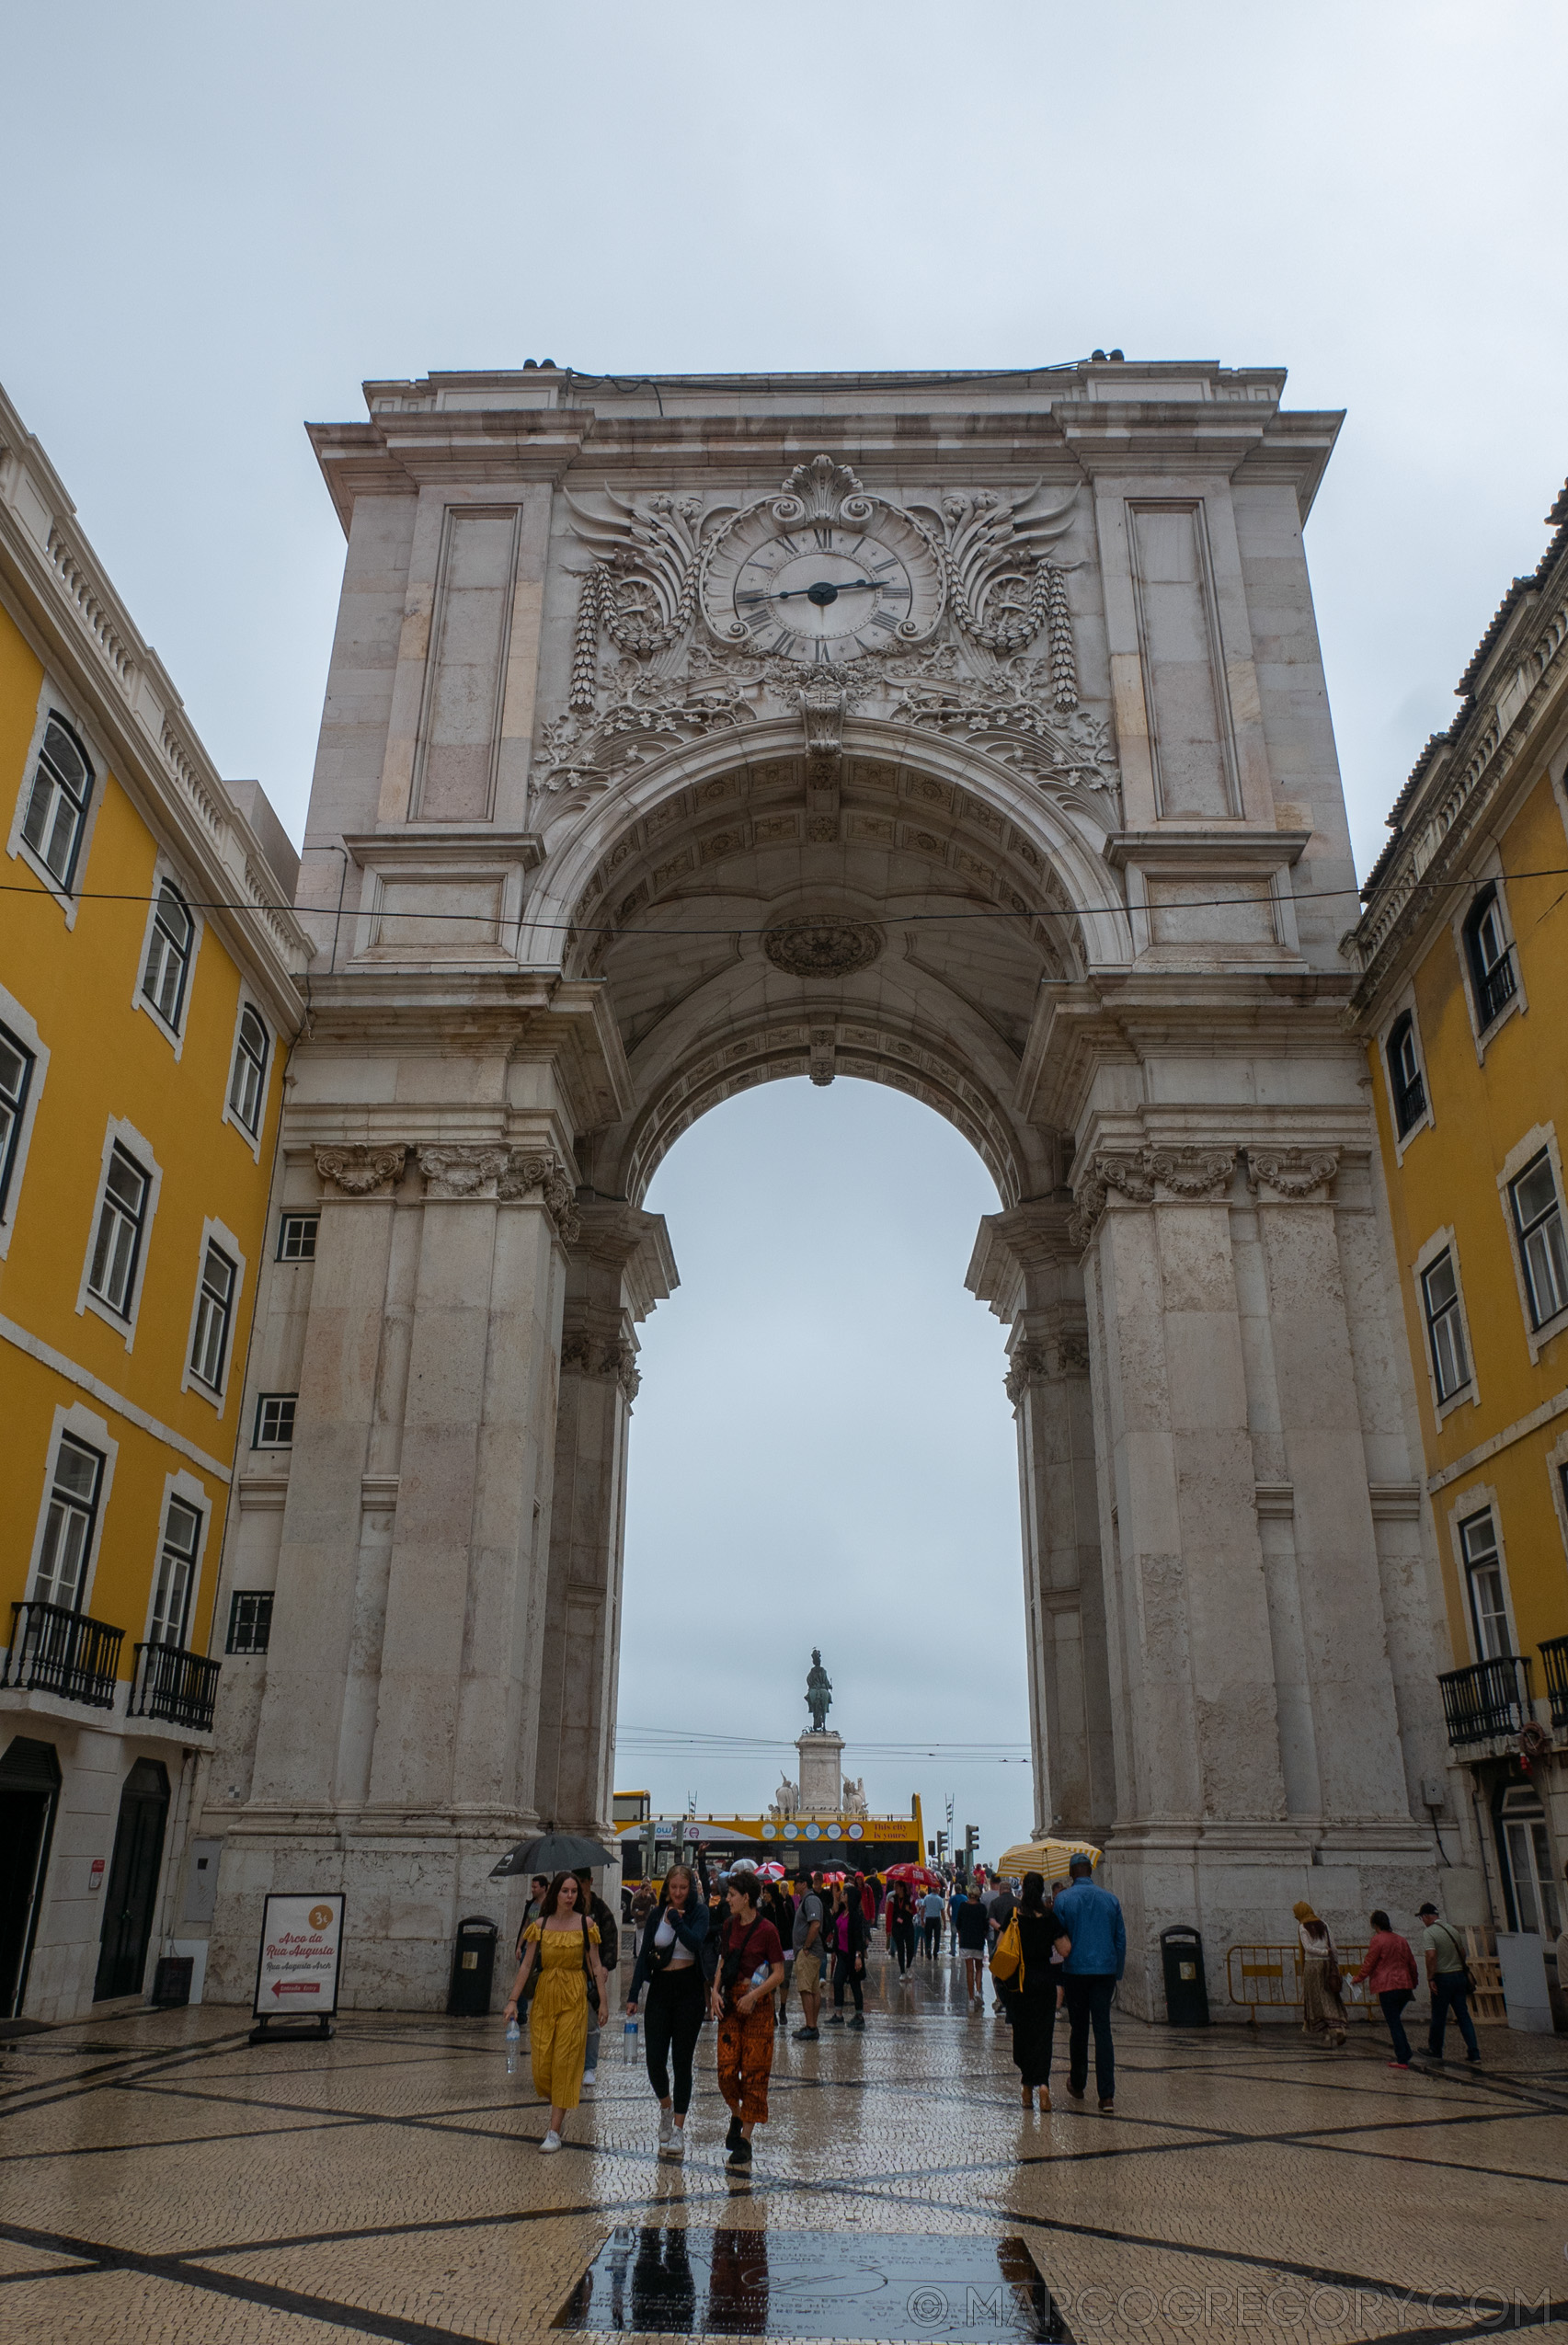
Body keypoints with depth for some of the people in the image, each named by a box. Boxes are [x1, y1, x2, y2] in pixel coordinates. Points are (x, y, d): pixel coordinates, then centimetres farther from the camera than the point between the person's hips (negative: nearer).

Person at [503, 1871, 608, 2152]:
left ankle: (554, 2131, 4)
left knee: (565, 2062, -5)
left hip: (574, 1999, -2)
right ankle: (560, 2111, 30)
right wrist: (513, 2000, -4)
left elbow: (596, 1965, 1)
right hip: (545, 1997, 2)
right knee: (541, 2063, 1)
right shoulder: (540, 1925, 1)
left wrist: (603, 2001, -3)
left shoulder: (585, 1924, -1)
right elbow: (527, 1965, 3)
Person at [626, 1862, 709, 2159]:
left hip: (689, 1991, -3)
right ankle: (666, 2107, 29)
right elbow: (643, 1954, 5)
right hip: (660, 1989, 3)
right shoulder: (656, 1914, 4)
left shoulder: (699, 1912, -4)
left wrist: (675, 1917, -19)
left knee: (682, 2060, 1)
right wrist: (633, 1995, 1)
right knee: (655, 2060, -1)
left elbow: (694, 1942, -22)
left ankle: (678, 2130, 10)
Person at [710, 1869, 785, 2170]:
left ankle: (745, 2139, 10)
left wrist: (754, 1995, -20)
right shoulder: (730, 1926, 6)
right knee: (726, 2070, 2)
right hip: (730, 2002, 5)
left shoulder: (766, 1930, -13)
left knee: (754, 2072, 0)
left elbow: (778, 1974, -11)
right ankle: (736, 2115, 30)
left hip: (757, 2005, -5)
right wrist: (715, 1991, 0)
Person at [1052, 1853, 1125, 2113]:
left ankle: (1077, 2085, 26)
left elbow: (1058, 1938, -2)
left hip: (1075, 1970, -1)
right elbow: (1121, 1939, 8)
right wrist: (1117, 1973, 16)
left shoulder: (1063, 1899, -5)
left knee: (1078, 2029, 13)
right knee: (1103, 2029, -1)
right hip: (1105, 1971, 1)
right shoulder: (1110, 1899, 4)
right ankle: (1107, 2095, -10)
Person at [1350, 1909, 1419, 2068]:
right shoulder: (1402, 1940, 12)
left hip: (1388, 1987, -7)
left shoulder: (1378, 1940, -8)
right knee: (1395, 2019, 20)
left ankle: (1402, 2059, -3)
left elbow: (1369, 1964, -7)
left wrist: (1357, 1978, 8)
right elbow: (1412, 1964, 19)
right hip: (1405, 1986, 7)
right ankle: (1405, 2054, 16)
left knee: (1393, 2022, -1)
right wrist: (1413, 1983, 35)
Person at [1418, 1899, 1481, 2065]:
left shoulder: (1429, 1932, -12)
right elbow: (1462, 1952, 18)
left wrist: (1430, 1978, -18)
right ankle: (1473, 2052, 1)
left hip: (1443, 1978, -6)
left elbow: (1431, 1955, -23)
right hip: (1459, 1975, 6)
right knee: (1463, 2014, 8)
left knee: (1438, 2016, 7)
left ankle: (1435, 2050, 19)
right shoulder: (1452, 1930, 10)